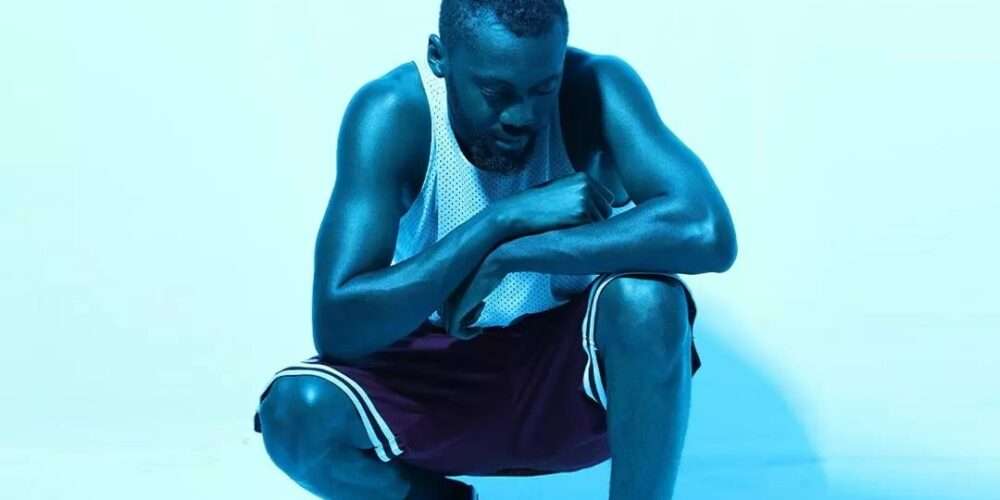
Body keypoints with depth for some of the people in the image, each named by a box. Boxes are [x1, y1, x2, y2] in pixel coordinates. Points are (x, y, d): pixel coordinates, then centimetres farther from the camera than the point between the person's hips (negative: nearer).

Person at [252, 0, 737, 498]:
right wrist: (507, 219, -35)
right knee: (297, 409, -27)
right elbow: (337, 325, -30)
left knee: (646, 296, -32)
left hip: (574, 370, -1)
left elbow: (709, 232, -36)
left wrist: (507, 256, -35)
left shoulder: (599, 87, -19)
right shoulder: (394, 113, -21)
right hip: (441, 374, 1)